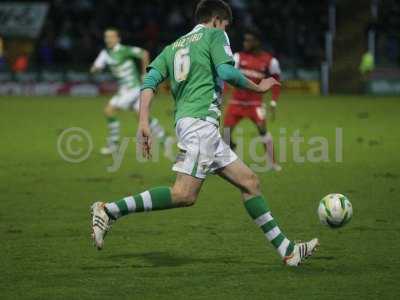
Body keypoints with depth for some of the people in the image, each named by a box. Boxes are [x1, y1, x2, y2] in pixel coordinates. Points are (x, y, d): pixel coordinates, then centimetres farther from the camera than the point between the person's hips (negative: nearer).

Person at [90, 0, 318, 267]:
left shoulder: (174, 47, 25)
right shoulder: (213, 35, 6)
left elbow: (150, 81, 11)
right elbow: (227, 72, -11)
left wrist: (144, 122, 3)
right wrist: (258, 88, 5)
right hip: (200, 121, -10)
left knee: (250, 182, 10)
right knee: (185, 194, -19)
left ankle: (287, 250, 8)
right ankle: (109, 211, -23)